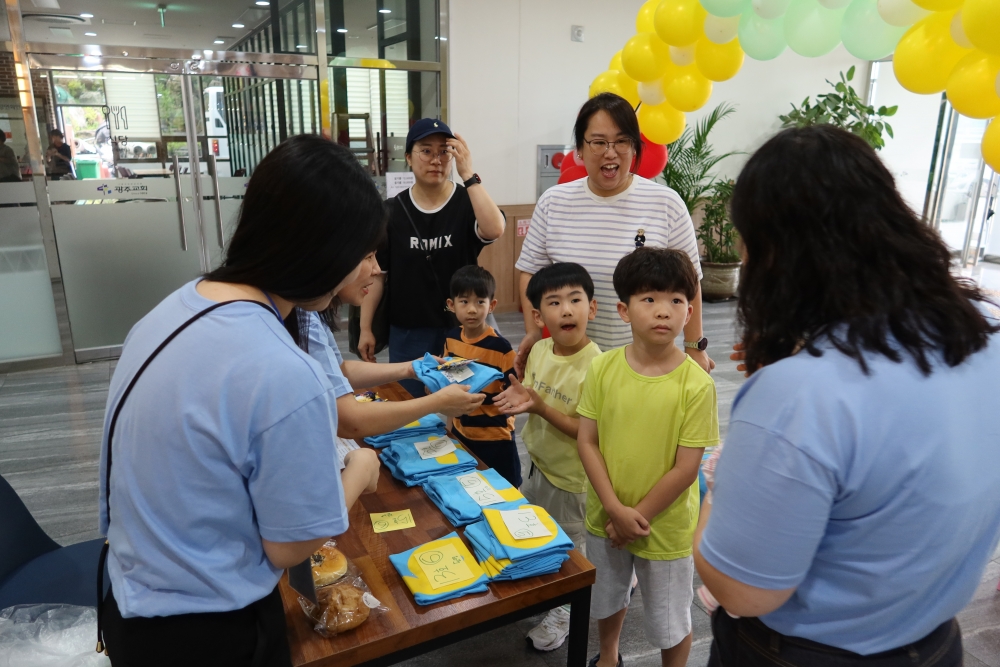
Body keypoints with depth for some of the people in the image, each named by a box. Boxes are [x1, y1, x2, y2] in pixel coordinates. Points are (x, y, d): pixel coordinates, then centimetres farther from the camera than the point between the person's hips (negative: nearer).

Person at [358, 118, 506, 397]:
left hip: (461, 329, -1)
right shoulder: (392, 211, 0)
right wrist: (365, 328, 1)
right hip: (406, 333, 1)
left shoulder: (468, 203, -4)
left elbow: (494, 230, -27)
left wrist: (468, 173, -26)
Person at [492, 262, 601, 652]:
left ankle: (564, 613, 41)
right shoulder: (539, 350, -7)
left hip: (571, 478, -7)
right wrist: (519, 397, -15)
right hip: (539, 463, 7)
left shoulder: (596, 366, -28)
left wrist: (540, 407, -32)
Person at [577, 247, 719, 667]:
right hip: (605, 516, 4)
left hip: (665, 526, -3)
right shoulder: (603, 369, -12)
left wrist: (637, 516, -14)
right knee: (606, 599, 28)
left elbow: (686, 468, -17)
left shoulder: (697, 384, -20)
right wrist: (615, 510, -16)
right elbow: (587, 442, -9)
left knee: (669, 622, 17)